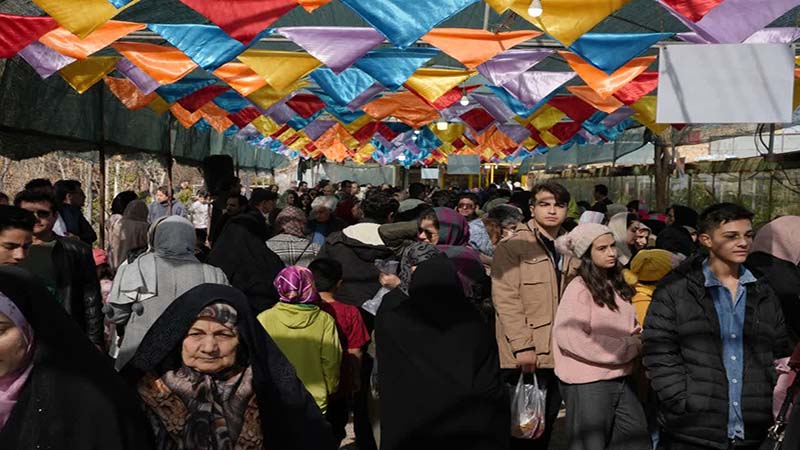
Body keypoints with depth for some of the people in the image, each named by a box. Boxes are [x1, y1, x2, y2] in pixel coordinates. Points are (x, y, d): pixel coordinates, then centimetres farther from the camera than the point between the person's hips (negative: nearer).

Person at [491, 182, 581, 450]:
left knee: (547, 423, 17)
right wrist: (522, 346, -21)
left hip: (560, 353, 6)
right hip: (526, 356, -6)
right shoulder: (512, 247, -9)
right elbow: (505, 299, -16)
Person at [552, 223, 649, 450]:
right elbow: (569, 337, -22)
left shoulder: (616, 284, 12)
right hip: (588, 383, -7)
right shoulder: (579, 288, -12)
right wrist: (627, 347, -16)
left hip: (622, 379, 7)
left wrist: (636, 336, 1)